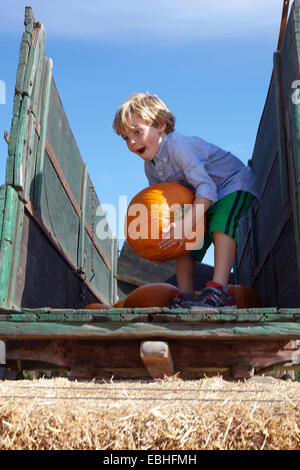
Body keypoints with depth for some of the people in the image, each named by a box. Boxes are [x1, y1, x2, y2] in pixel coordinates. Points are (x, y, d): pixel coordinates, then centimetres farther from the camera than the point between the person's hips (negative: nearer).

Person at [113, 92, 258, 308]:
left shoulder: (179, 146, -31)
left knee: (221, 222, -36)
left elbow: (207, 188, -39)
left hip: (235, 184, -9)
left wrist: (186, 222, -52)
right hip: (201, 201, 9)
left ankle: (219, 292, -42)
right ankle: (186, 298, 0)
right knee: (182, 241, 0)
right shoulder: (150, 167, -3)